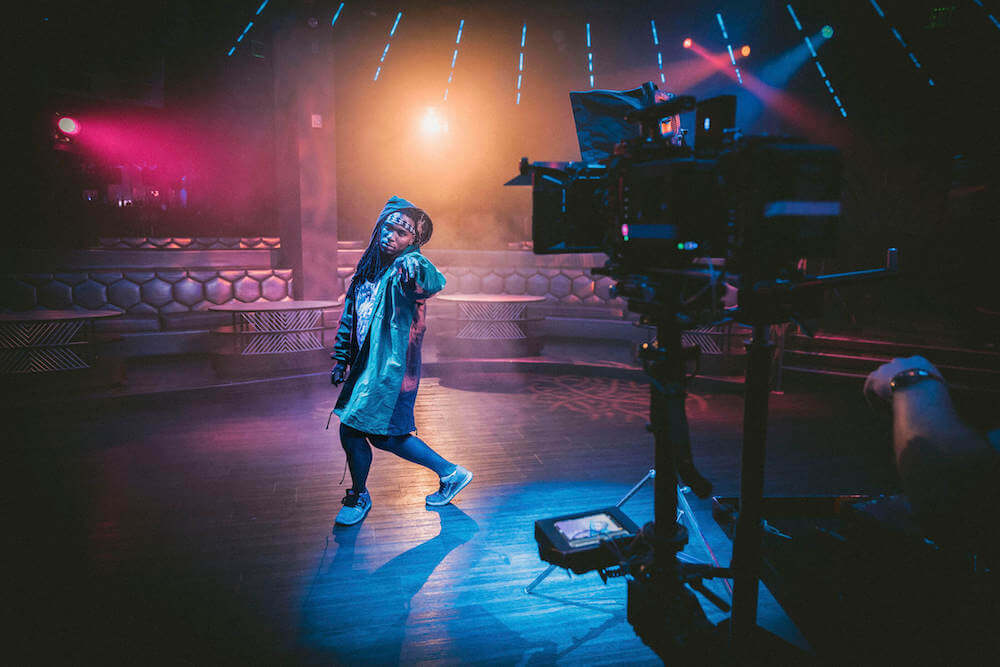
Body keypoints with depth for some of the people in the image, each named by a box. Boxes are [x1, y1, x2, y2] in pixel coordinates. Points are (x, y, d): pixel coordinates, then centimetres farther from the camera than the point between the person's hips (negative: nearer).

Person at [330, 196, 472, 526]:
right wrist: (341, 359, 19)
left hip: (391, 368, -8)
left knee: (352, 429, -2)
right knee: (384, 435, 15)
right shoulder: (369, 266, 8)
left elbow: (434, 281, -40)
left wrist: (416, 270, -62)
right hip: (367, 365, 8)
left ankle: (358, 496, 25)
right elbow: (350, 313, 18)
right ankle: (450, 473, 29)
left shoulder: (409, 265, -15)